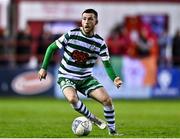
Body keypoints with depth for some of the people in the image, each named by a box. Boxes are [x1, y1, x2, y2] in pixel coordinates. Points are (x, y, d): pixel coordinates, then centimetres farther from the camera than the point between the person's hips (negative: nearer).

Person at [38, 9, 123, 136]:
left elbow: (107, 64, -3)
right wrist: (44, 68, -6)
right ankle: (93, 119, -12)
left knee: (107, 99, -14)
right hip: (66, 78, -3)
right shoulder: (71, 35, -14)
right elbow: (51, 48, -3)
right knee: (72, 99, -35)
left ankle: (112, 131, 5)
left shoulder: (100, 43, -6)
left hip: (86, 78, 3)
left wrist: (114, 78, -22)